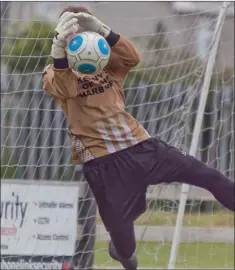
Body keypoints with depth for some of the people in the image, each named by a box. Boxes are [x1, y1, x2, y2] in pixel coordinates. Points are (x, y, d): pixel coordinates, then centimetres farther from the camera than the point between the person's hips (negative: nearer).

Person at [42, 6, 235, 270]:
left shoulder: (106, 62, 11)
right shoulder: (55, 72, 2)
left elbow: (132, 58, -11)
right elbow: (64, 89, -23)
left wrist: (102, 30, -29)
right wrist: (59, 48, -42)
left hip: (139, 144, 4)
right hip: (102, 159, -4)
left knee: (209, 177, 4)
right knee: (119, 224, 1)